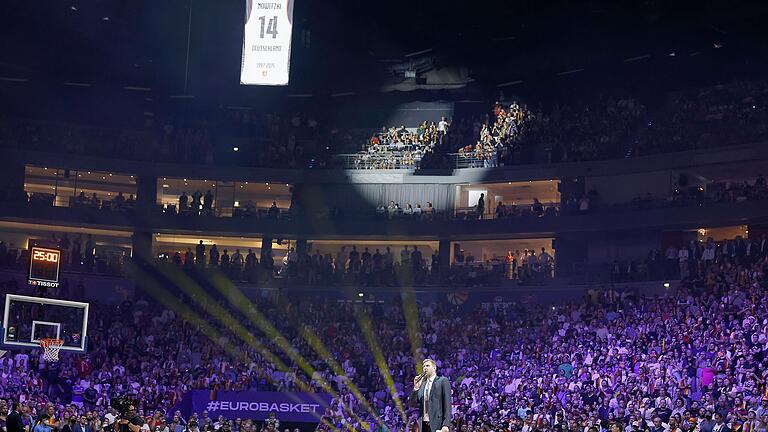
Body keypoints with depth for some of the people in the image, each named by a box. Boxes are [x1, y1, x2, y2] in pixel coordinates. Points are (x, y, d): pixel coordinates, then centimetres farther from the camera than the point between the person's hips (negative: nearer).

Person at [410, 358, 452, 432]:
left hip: (437, 425, -6)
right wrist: (416, 388, -2)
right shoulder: (422, 384, 19)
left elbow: (447, 404, -6)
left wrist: (446, 425, -16)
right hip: (424, 424, 6)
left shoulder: (443, 381, 2)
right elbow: (413, 403, 14)